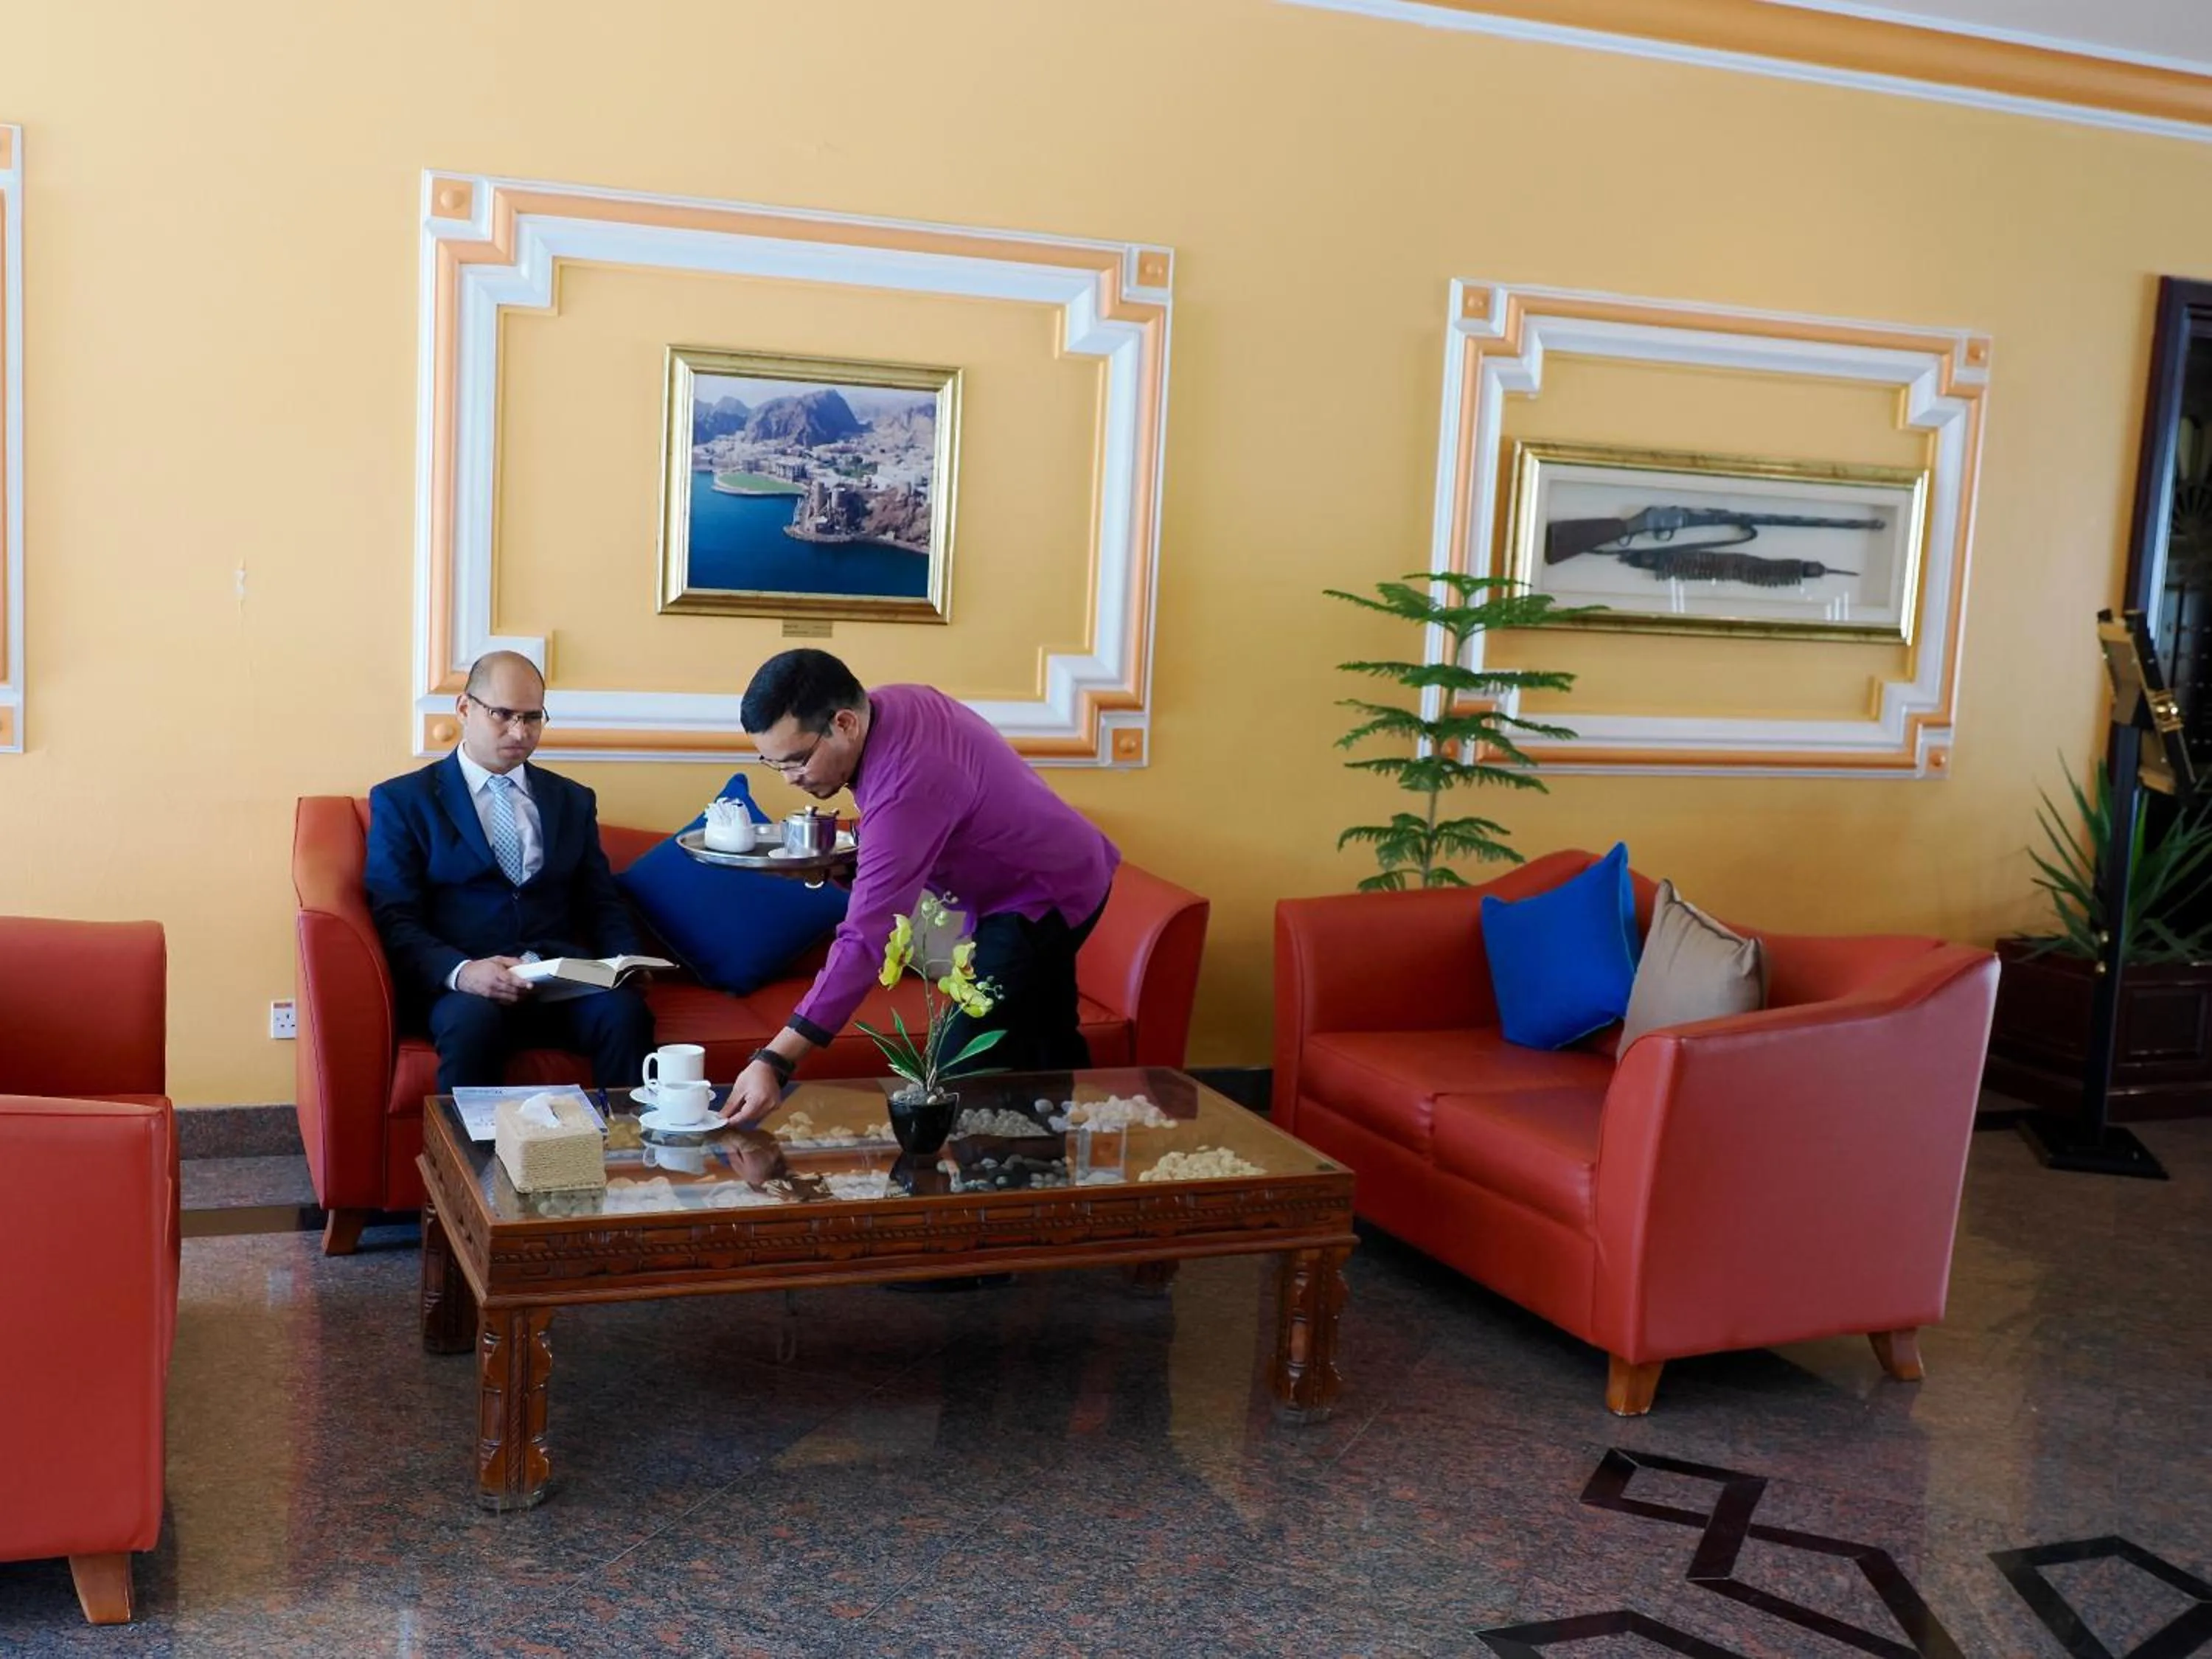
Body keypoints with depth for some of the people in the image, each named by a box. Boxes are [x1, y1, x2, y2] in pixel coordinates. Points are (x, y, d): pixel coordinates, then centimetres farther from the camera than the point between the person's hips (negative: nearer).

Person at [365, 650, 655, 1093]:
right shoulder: (402, 801, 10)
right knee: (474, 1020, -37)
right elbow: (394, 920, 0)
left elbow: (604, 906, 19)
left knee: (627, 1011, -31)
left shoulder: (573, 800, 22)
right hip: (457, 984, -2)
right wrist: (460, 972, -20)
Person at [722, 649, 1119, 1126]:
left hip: (1045, 897, -10)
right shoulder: (890, 704, -10)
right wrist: (859, 861, -2)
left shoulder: (906, 785, -38)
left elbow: (865, 941, -43)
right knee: (1048, 1047, 24)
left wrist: (774, 1061, -46)